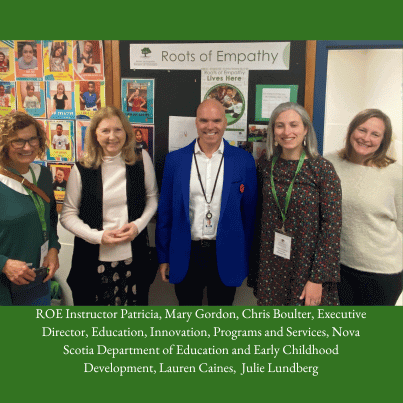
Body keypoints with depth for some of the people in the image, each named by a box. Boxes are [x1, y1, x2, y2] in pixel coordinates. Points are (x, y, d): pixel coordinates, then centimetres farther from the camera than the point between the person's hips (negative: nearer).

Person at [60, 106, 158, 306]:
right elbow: (67, 215, 0)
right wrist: (97, 236, -13)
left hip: (133, 257, 1)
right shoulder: (82, 169, -5)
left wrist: (139, 224, -6)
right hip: (93, 259, -1)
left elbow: (152, 197, 11)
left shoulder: (141, 160, -1)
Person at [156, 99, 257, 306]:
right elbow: (165, 211, 4)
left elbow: (250, 211, 2)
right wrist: (164, 257, 5)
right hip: (185, 256, 1)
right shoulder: (175, 160, 0)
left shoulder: (244, 160, -2)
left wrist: (246, 258, 4)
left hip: (226, 257, 0)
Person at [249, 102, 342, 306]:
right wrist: (255, 263, 7)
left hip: (306, 264, -3)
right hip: (270, 264, 3)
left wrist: (317, 279, -15)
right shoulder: (265, 163, 0)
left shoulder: (322, 168, -12)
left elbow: (332, 225, -13)